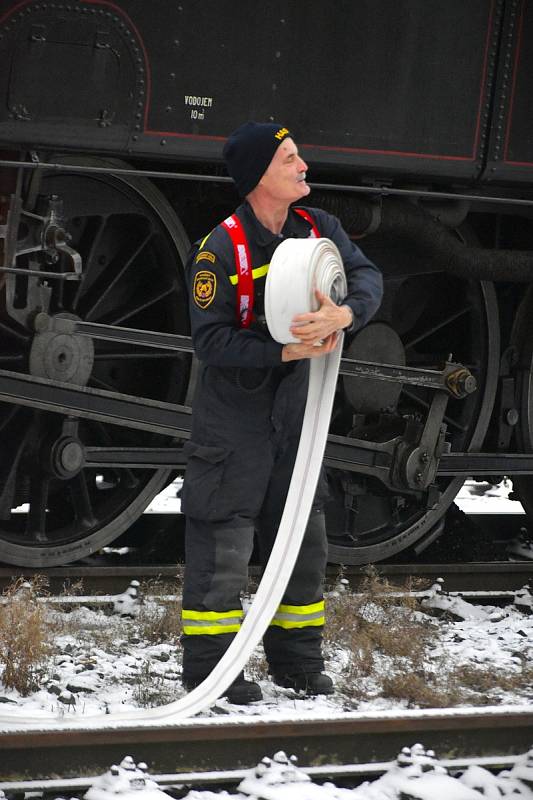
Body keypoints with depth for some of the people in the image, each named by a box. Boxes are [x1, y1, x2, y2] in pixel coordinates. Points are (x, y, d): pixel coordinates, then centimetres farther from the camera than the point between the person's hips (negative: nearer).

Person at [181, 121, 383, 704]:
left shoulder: (318, 229, 1)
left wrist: (344, 314, -30)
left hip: (293, 409, 7)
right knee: (222, 544, -3)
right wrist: (288, 351, -27)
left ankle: (297, 662, 25)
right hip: (231, 411, -7)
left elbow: (367, 275, -9)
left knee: (305, 540, 13)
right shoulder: (220, 249, -18)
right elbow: (210, 340, -20)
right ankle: (208, 666, 5)